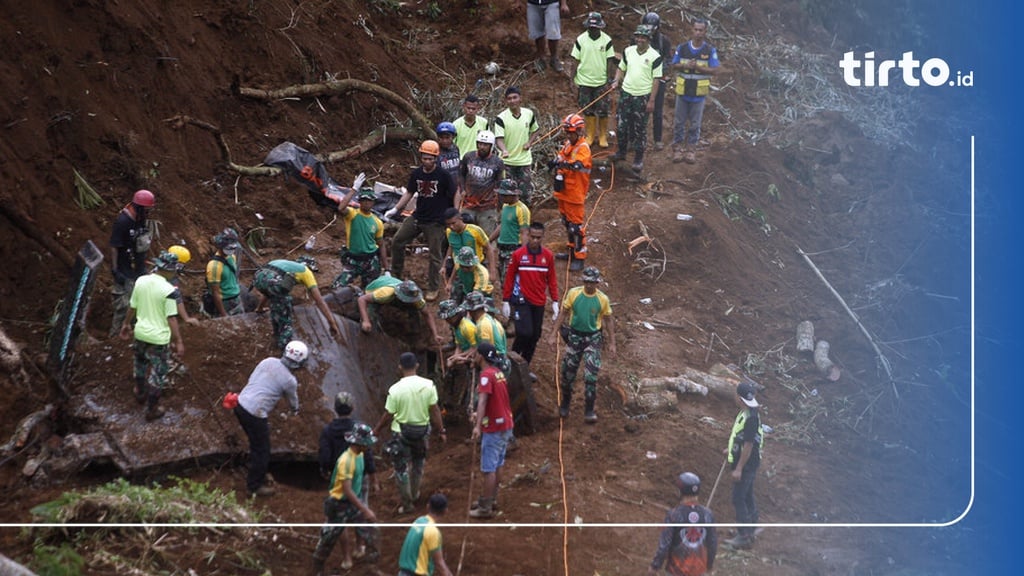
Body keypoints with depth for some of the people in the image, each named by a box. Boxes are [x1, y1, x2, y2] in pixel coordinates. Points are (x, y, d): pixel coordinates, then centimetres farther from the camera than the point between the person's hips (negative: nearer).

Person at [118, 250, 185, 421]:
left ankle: (140, 393, 54)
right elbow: (171, 318, -20)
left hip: (140, 333, 6)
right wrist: (178, 342, -13)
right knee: (157, 375, 12)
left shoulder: (140, 281, -7)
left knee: (140, 364, 30)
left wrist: (126, 324, 22)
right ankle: (151, 410, 22)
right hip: (159, 338, -6)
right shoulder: (169, 290, -23)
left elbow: (132, 307, 5)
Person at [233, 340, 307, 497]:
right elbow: (293, 400, 10)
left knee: (257, 444, 27)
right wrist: (295, 410, 35)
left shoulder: (268, 361, 4)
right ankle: (255, 486, 24)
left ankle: (258, 474, 43)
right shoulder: (290, 381, -10)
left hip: (241, 403, 7)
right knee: (262, 451, 12)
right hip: (255, 414, -7)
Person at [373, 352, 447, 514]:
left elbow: (388, 415, -10)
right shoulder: (428, 385, -12)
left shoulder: (395, 390, -19)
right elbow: (434, 410, -7)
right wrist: (441, 431, 4)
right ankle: (415, 494, 42)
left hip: (401, 433, -3)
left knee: (402, 468, 10)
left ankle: (407, 503, 15)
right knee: (418, 464, 26)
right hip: (422, 430, 3)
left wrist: (377, 430, 6)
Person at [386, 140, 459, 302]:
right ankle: (396, 275, 19)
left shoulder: (443, 176, -12)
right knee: (397, 241, 2)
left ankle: (433, 289, 13)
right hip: (417, 217, 5)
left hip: (436, 221, -5)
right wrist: (395, 209, 8)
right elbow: (409, 193, 13)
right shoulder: (416, 174, 1)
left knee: (435, 255, 1)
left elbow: (455, 195, -5)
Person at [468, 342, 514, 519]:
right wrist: (479, 414, 35)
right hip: (506, 424, 10)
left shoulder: (487, 375, -19)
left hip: (494, 429, -10)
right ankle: (490, 499, 28)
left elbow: (483, 400, -32)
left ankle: (486, 508, -2)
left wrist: (478, 426, -42)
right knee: (498, 465, 18)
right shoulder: (498, 372, 11)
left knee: (488, 469, -5)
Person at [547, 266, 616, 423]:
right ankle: (565, 404, 31)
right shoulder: (573, 293, -6)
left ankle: (589, 410, -3)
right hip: (575, 336, 1)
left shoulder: (603, 299, -6)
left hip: (593, 338, -1)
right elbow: (564, 314, 2)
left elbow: (608, 321, 5)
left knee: (591, 375, -10)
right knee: (568, 372, 9)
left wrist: (612, 343, 5)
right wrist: (553, 334, 0)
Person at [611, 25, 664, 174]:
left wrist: (651, 100, -11)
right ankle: (622, 151, 29)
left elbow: (656, 80, -9)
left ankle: (638, 159, 9)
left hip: (643, 97, -4)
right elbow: (621, 68, 17)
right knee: (622, 125, 12)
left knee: (640, 129, 1)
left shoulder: (654, 56, -10)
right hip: (626, 94, 5)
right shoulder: (628, 51, 4)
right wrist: (616, 81, -2)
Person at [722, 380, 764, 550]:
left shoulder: (750, 418, -25)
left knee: (739, 499, -7)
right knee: (747, 498, 18)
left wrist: (739, 468, -22)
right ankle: (750, 532, 28)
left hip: (746, 465, -10)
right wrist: (732, 450, 27)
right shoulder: (745, 413, 8)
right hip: (748, 464, 10)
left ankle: (744, 536, -5)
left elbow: (748, 445, -24)